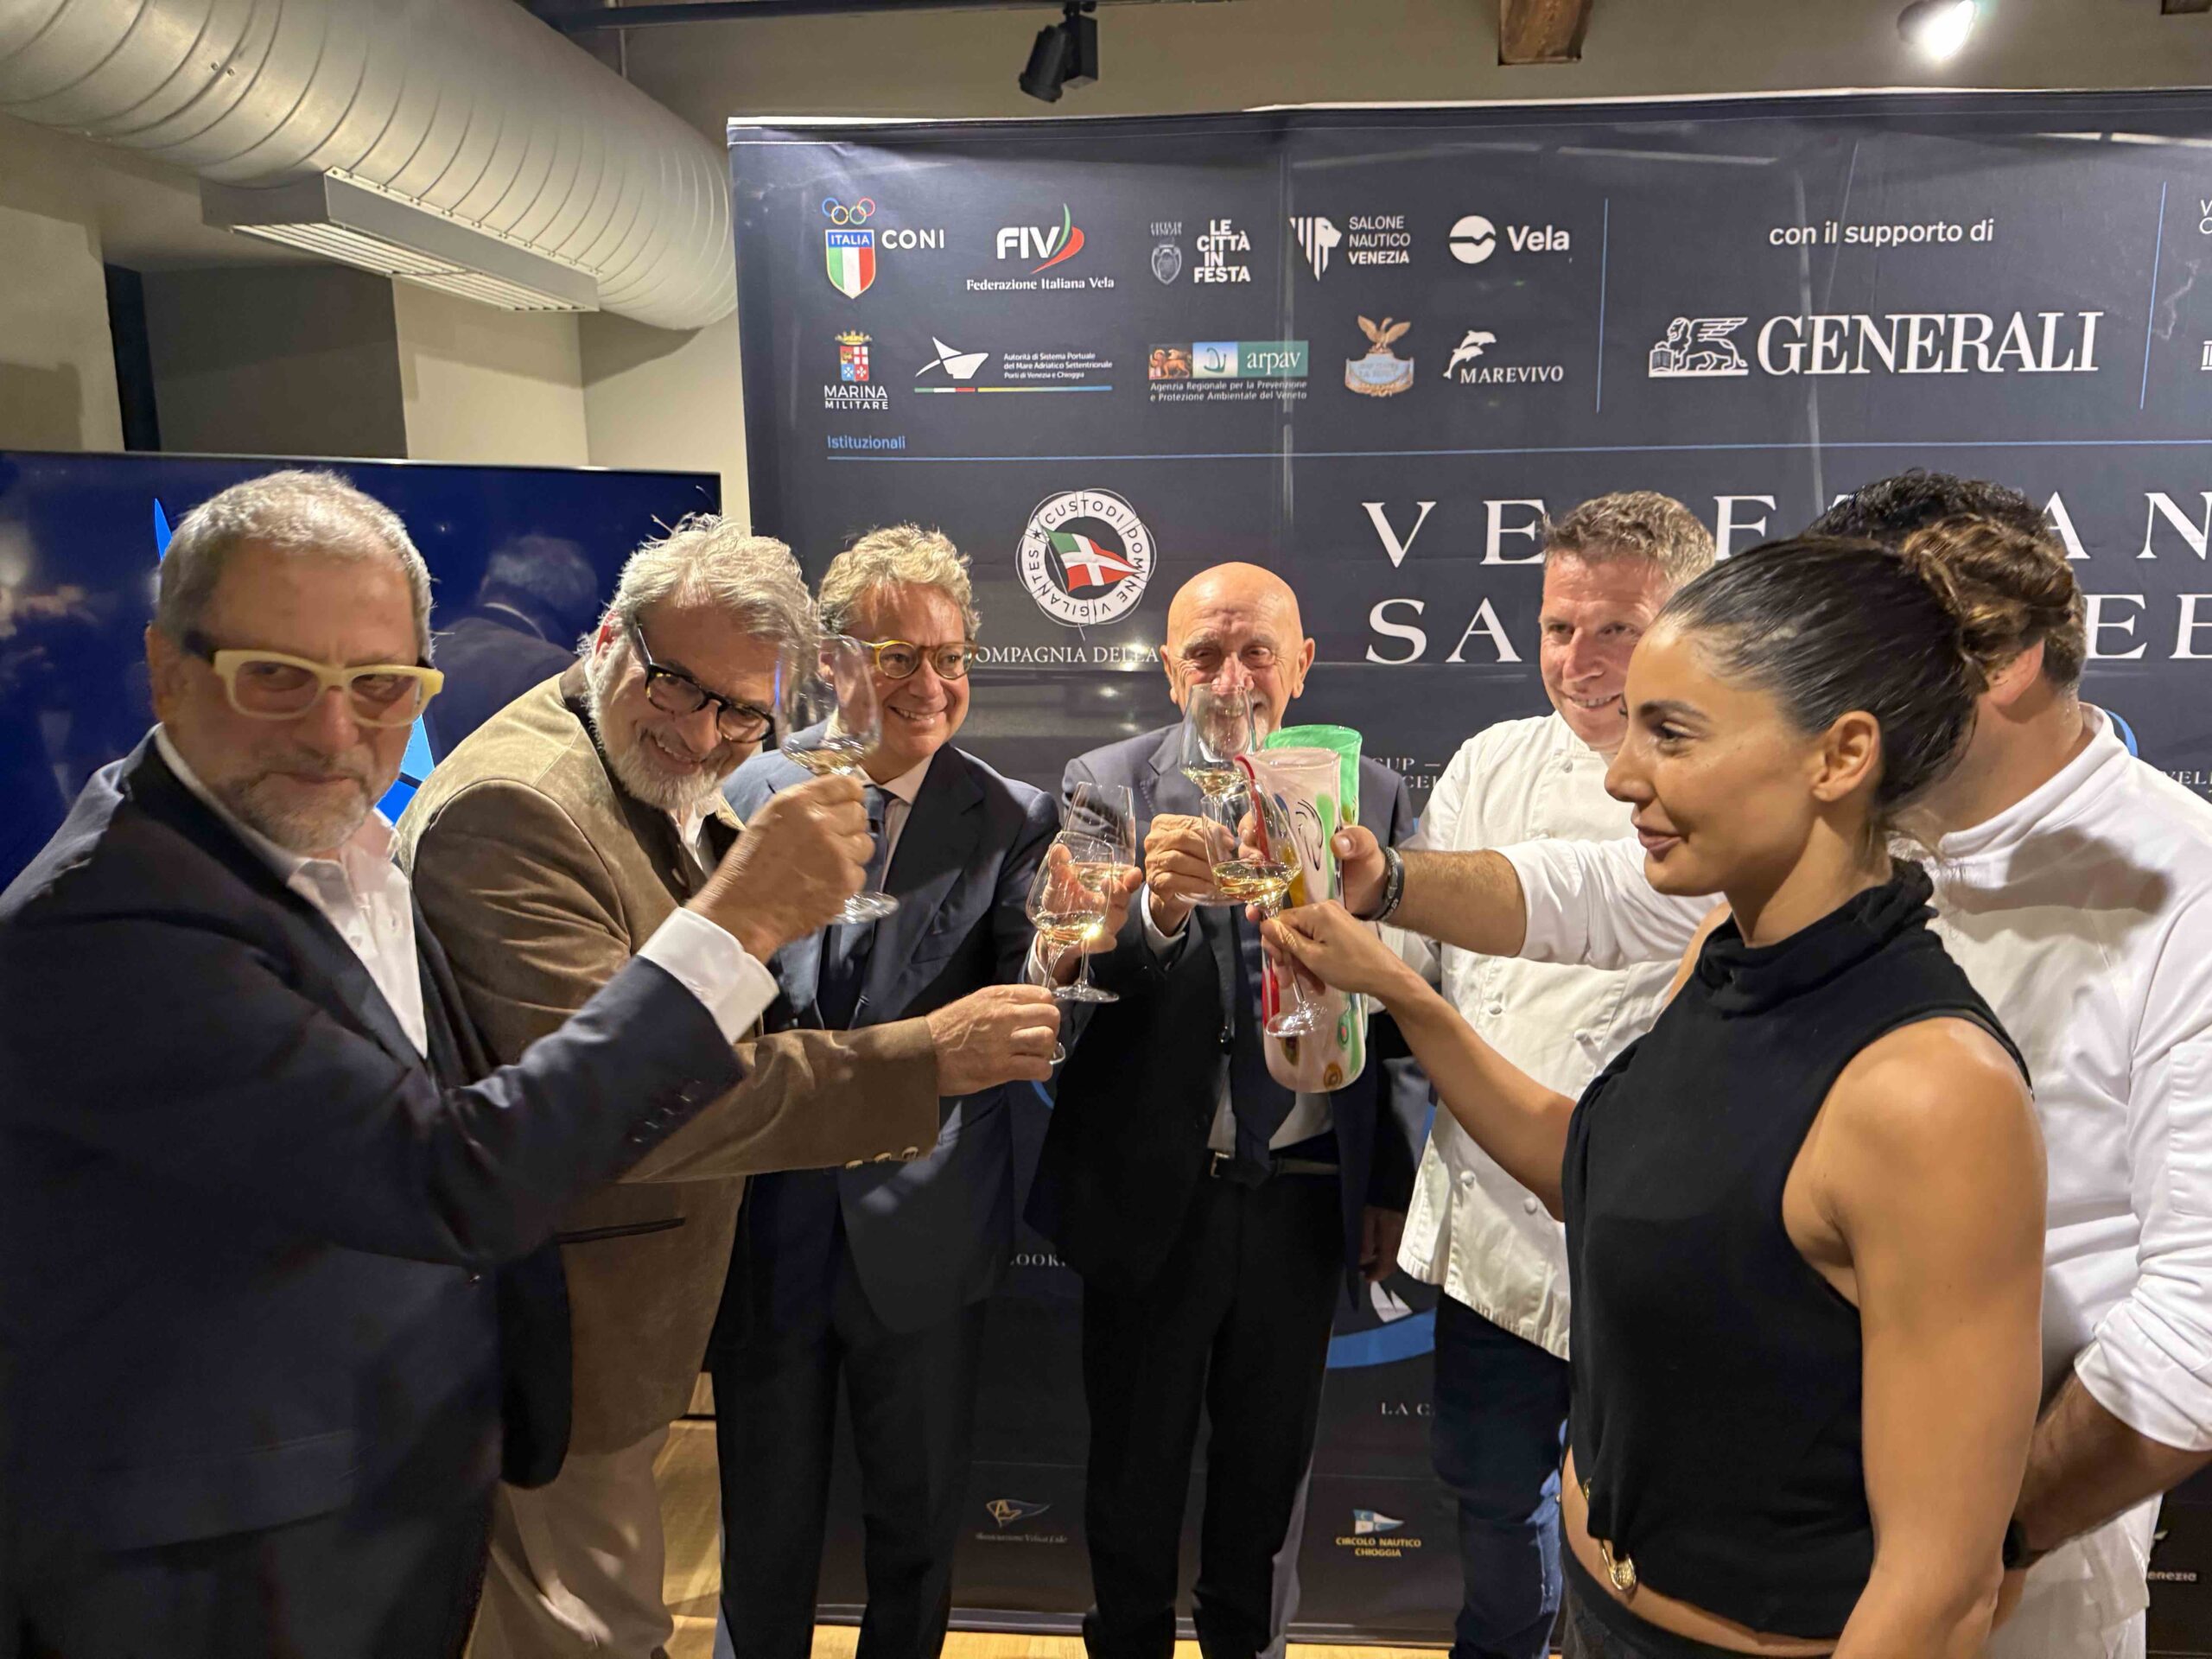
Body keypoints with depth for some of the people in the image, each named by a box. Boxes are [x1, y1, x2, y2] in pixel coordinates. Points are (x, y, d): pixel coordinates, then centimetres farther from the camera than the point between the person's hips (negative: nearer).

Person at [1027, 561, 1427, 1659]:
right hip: (1153, 1193, -1)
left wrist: (1394, 1180, 5)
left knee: (1269, 1459, 21)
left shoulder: (1370, 795, -2)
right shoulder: (1104, 785, -8)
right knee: (1135, 1464, 17)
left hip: (1305, 1191, 2)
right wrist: (1155, 909, -39)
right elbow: (1068, 983, -19)